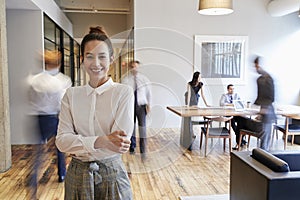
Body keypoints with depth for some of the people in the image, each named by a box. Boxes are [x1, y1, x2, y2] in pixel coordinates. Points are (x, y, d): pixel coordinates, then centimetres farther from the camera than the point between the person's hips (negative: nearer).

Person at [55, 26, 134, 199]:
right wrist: (99, 141, -25)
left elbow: (121, 142, -17)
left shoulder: (124, 92, -10)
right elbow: (62, 140, -9)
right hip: (77, 175, 3)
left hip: (111, 174, -2)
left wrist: (78, 142, -13)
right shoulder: (71, 95, 0)